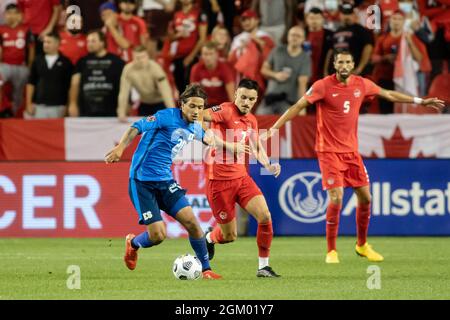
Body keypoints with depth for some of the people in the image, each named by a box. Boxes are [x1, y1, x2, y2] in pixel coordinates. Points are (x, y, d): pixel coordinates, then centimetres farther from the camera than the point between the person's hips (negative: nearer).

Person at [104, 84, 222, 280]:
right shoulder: (168, 116, -16)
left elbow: (208, 139, 32)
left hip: (165, 180, 6)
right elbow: (137, 127, -24)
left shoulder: (196, 128, 8)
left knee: (191, 222, -9)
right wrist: (120, 147, -39)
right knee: (158, 236, -11)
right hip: (142, 181, -6)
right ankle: (133, 244, 23)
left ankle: (206, 269, 6)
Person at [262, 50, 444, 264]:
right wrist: (274, 128, -21)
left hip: (351, 150, 5)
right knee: (336, 199, -15)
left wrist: (421, 101, 19)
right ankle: (331, 251, -1)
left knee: (365, 198, 6)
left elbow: (389, 95, 16)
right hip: (329, 151, -5)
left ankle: (362, 245, 26)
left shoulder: (362, 84, 2)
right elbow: (298, 106, -14)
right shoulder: (323, 86, -12)